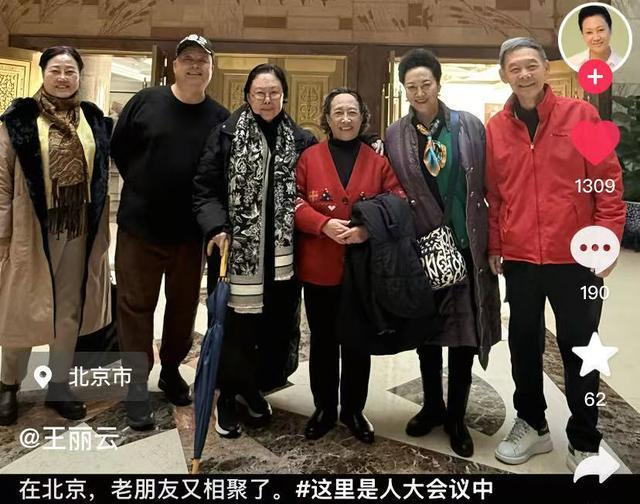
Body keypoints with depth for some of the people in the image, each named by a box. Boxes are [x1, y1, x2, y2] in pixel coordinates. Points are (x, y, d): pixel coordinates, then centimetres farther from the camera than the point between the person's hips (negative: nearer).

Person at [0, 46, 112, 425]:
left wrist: (101, 229, 6)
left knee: (70, 309, 11)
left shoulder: (95, 119, 7)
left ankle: (59, 384, 26)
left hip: (80, 229, 3)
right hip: (32, 228, -3)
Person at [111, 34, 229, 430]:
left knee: (184, 306, 12)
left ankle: (171, 370, 33)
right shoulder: (146, 101, -1)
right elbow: (119, 149, 7)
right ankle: (137, 387, 15)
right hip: (139, 226, -1)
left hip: (190, 232, 1)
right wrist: (143, 188, 6)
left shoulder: (221, 118, 0)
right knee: (136, 305, 3)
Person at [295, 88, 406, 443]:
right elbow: (295, 202, -2)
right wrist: (323, 224, -20)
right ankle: (324, 409, 28)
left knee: (358, 341, 11)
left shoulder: (378, 161, 5)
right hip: (318, 266, 0)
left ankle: (353, 410, 29)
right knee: (322, 341, 11)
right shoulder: (309, 157, 3)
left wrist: (369, 228, -18)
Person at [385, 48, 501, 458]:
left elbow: (489, 187, 1)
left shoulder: (470, 126, 1)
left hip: (468, 247, 0)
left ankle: (456, 417, 25)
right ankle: (432, 407, 34)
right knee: (426, 332, 13)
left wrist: (493, 242, -2)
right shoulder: (395, 136, 1)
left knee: (464, 334, 7)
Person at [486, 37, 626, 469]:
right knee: (524, 343, 13)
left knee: (579, 349, 7)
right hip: (519, 259, 3)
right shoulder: (495, 129, 4)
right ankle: (532, 424, 33)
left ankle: (584, 443, 24)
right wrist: (494, 246, 5)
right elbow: (492, 193, 8)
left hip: (575, 257, -2)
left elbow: (608, 181, -2)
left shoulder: (580, 115, -2)